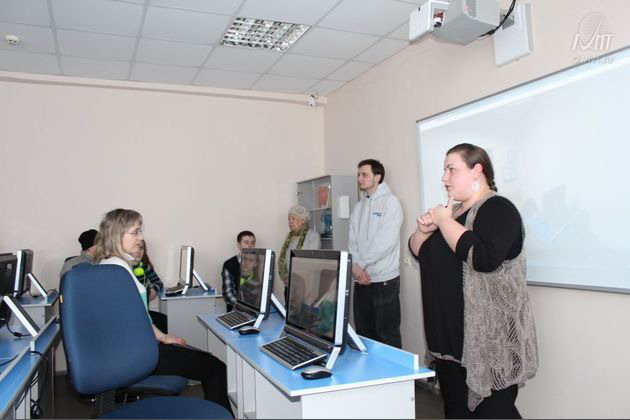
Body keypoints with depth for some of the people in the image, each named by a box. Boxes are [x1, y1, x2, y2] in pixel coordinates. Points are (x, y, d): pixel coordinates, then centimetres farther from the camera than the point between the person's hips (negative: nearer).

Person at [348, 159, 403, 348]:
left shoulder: (390, 202, -6)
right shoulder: (358, 207, 14)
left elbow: (386, 242, -15)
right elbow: (352, 241, 8)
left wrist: (360, 265, -11)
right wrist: (356, 267, -8)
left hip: (385, 279, -6)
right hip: (361, 279, 6)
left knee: (387, 333, 1)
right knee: (364, 331, 13)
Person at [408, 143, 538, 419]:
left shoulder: (497, 208, -12)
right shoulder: (452, 210, 13)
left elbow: (483, 257, -30)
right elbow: (418, 252, 17)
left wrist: (445, 221, -19)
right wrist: (425, 229, -3)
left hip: (489, 340, -8)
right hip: (449, 336, 8)